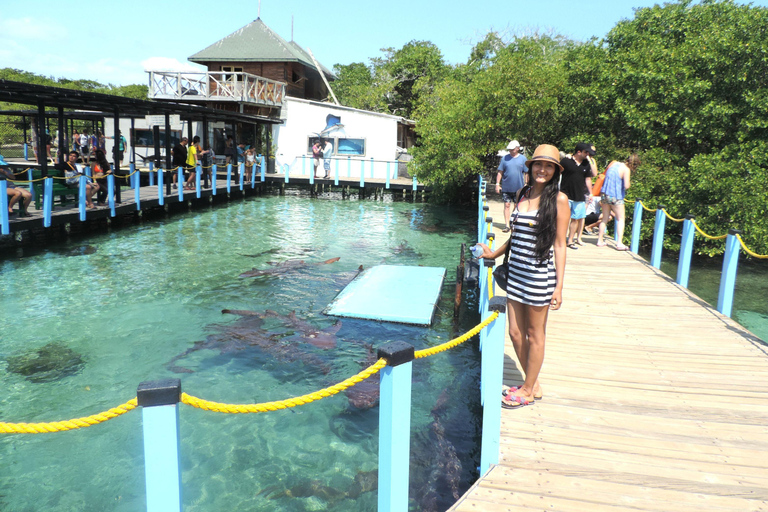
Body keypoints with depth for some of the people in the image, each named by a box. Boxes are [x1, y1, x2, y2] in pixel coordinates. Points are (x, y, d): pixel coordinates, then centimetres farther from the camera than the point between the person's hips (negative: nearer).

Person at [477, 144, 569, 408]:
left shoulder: (558, 199, -8)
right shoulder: (522, 194, 9)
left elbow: (559, 244, -9)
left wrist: (559, 286, -11)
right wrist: (494, 253, 21)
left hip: (540, 275, -6)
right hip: (516, 272, 6)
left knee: (535, 335, 8)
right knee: (516, 333, 11)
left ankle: (528, 390, 24)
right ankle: (533, 385, 30)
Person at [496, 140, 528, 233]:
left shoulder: (523, 159, 2)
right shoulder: (505, 158, 3)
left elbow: (526, 173, 5)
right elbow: (500, 172, 5)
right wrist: (497, 184, -2)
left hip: (519, 187, 0)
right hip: (506, 187, 0)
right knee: (507, 205, -2)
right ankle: (507, 225, 2)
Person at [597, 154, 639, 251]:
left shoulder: (614, 163, 10)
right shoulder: (626, 169, -12)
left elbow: (605, 176, 19)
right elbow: (626, 186, -18)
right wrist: (628, 183, 2)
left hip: (605, 193, 6)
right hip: (616, 196, -6)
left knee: (605, 219, 15)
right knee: (620, 219, 3)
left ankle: (600, 240, 17)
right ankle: (619, 243, -5)